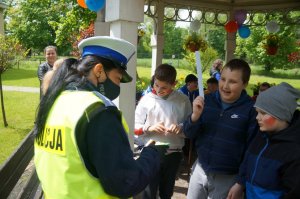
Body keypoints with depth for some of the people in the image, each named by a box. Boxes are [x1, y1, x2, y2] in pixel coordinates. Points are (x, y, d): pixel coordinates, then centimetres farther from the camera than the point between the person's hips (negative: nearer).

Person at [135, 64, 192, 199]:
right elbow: (135, 127, -2)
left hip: (173, 153, 2)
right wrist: (149, 128, -21)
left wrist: (181, 127, -18)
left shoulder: (183, 100, -4)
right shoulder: (146, 100, -6)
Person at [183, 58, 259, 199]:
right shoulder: (208, 100, -4)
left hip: (227, 177, -3)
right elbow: (189, 134, -1)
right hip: (200, 169, 4)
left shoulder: (251, 109, -14)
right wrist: (195, 115, -20)